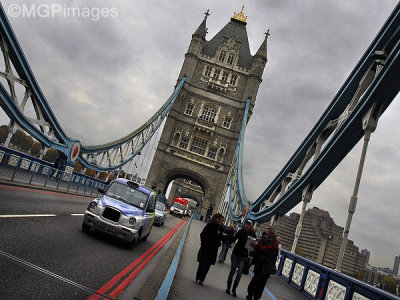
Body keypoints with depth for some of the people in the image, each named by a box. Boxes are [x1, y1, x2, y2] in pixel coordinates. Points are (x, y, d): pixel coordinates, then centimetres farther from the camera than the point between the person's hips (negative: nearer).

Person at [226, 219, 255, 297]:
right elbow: (232, 240, -1)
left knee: (239, 273, -2)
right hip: (236, 254, 0)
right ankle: (228, 287, 19)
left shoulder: (253, 235, -1)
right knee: (232, 271, 4)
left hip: (244, 256, 0)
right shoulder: (240, 232, -2)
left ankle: (234, 289, 13)